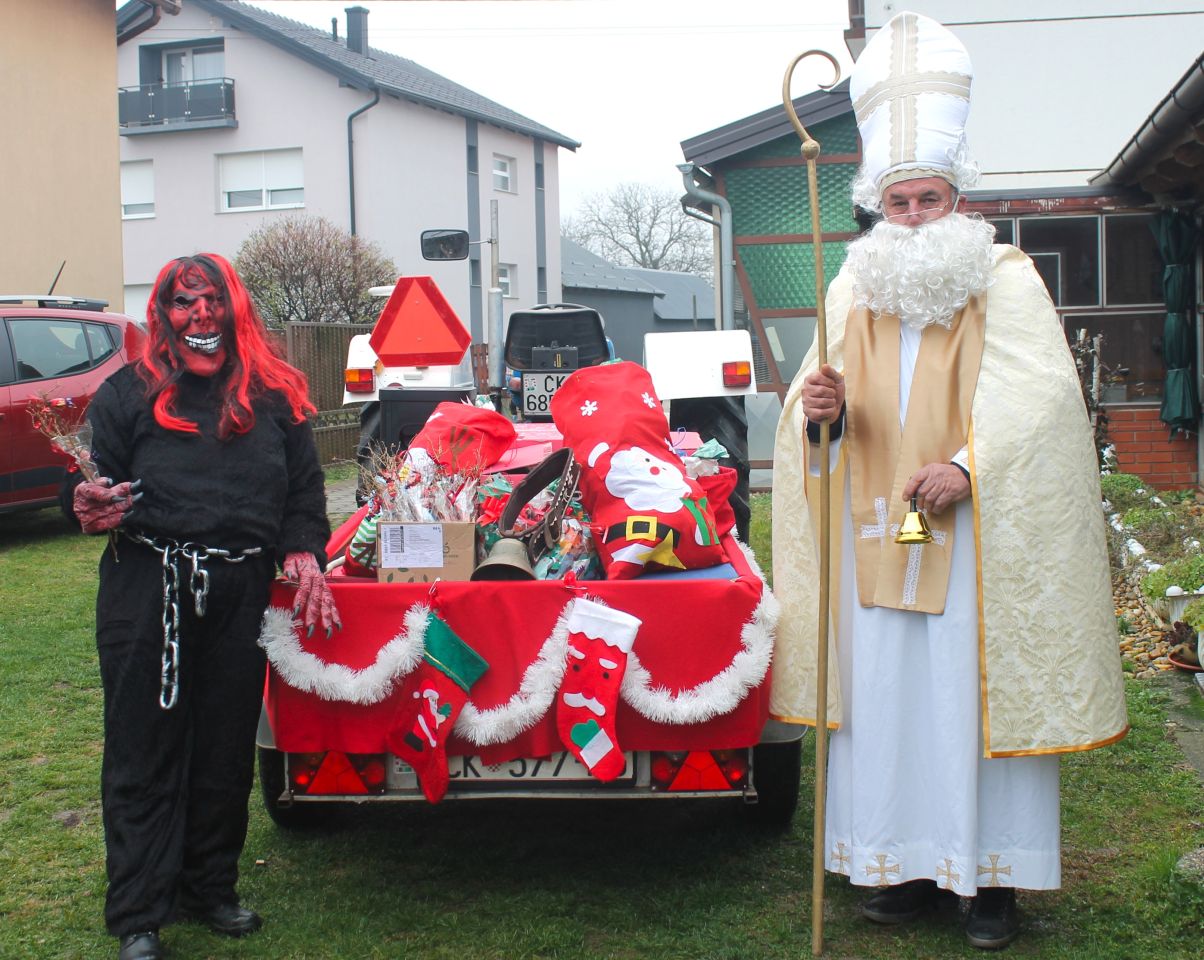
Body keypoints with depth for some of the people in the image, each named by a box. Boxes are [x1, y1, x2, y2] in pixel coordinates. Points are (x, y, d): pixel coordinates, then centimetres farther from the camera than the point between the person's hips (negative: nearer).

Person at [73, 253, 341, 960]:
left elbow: (304, 492, 11)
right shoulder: (130, 394, 3)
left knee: (228, 746, 12)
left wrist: (304, 558, -4)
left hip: (242, 593, 2)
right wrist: (95, 510, -16)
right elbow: (99, 491, 7)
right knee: (145, 751, 4)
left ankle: (211, 887, 30)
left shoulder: (274, 396, 8)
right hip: (148, 590, -2)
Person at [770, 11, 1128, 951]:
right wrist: (823, 408, -13)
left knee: (981, 691, -1)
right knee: (886, 692, 5)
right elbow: (821, 402, 11)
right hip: (879, 534, 4)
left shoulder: (1005, 281, 1)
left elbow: (1034, 391, -11)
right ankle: (907, 861, 17)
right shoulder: (854, 289, 12)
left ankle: (994, 874, 9)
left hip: (975, 534, -3)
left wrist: (967, 465, -25)